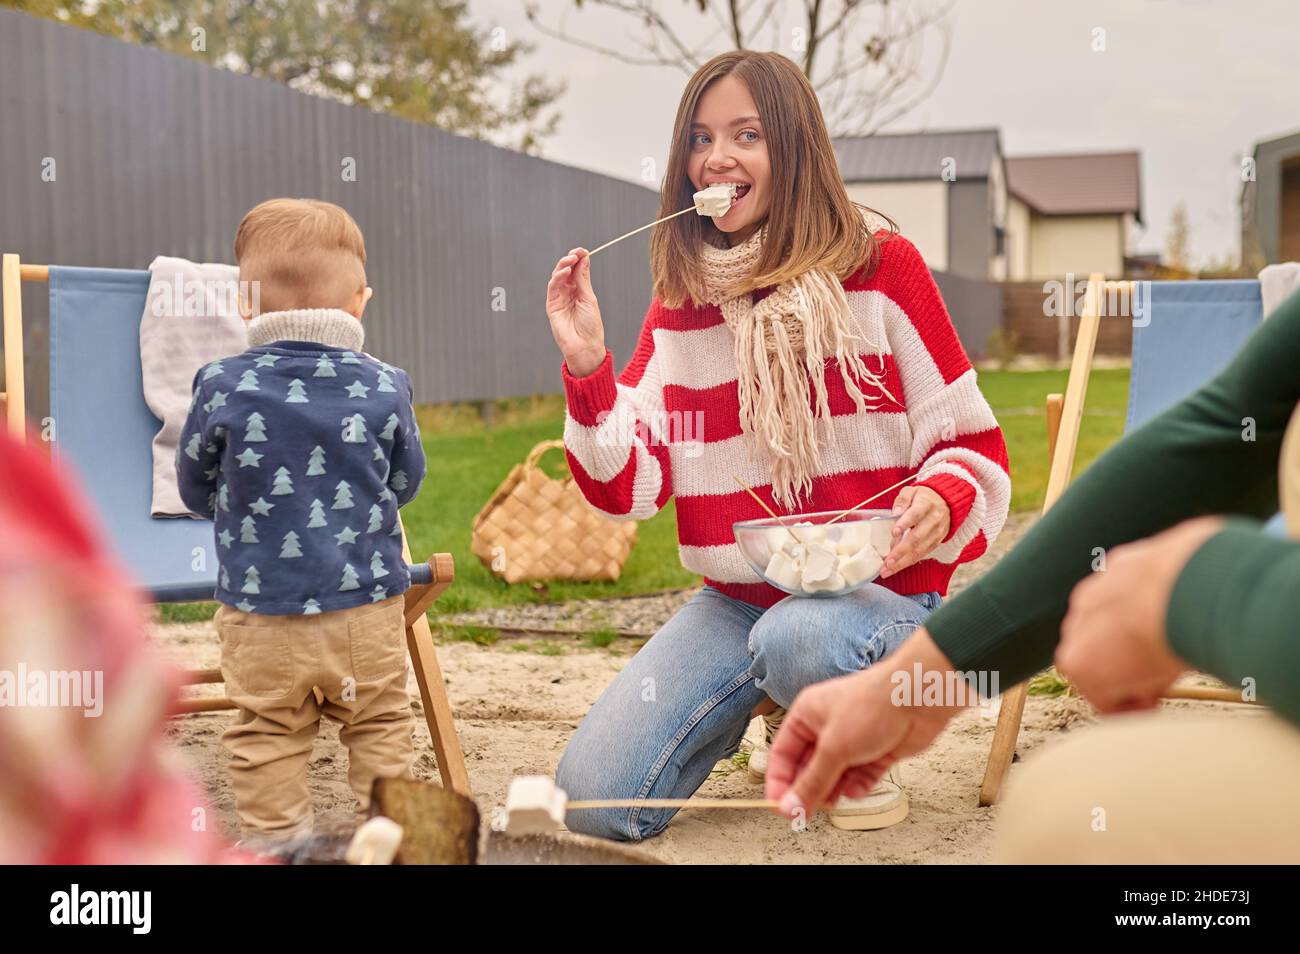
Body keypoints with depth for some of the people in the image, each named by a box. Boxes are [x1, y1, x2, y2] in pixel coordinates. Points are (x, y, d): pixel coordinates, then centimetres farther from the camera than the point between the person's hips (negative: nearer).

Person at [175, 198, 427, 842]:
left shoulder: (222, 386, -8)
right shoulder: (385, 387, -6)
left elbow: (195, 489, 5)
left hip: (260, 610, -1)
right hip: (368, 604, 1)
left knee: (267, 737, 11)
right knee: (379, 727, 16)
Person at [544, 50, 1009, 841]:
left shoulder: (881, 266, -5)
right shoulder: (681, 301, 5)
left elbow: (973, 442, -2)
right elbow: (628, 487, 1)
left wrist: (940, 502, -24)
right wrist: (587, 365, -13)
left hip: (879, 590, -4)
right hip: (736, 599, 4)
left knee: (798, 639, -40)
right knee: (593, 801, -10)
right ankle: (756, 704, 19)